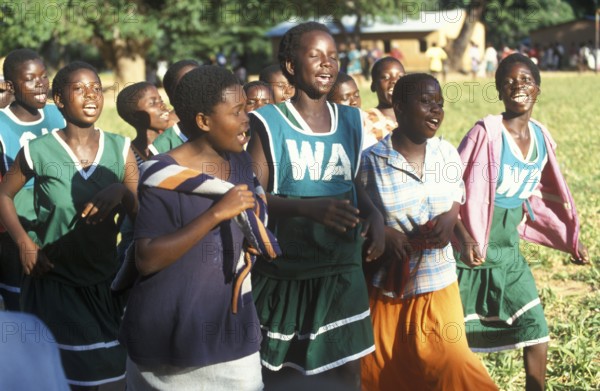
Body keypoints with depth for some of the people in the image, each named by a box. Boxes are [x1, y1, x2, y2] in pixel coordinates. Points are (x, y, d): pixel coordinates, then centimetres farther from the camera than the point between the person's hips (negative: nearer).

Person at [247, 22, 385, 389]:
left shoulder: (351, 120, 6)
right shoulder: (269, 122, -8)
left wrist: (374, 214, -4)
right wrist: (310, 207, -28)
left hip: (343, 269, 3)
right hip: (285, 271, -3)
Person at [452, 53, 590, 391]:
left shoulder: (541, 137, 2)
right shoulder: (485, 133, -17)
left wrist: (571, 241, 18)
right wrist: (465, 239, -29)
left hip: (510, 253, 6)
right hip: (475, 254, -5)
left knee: (537, 333, 5)